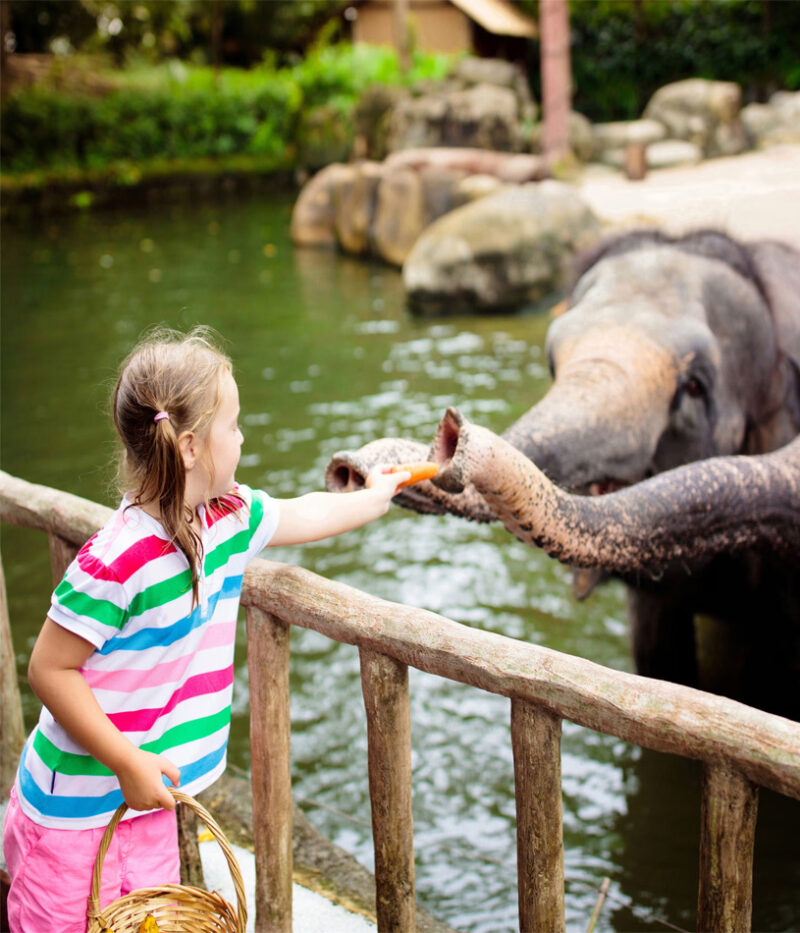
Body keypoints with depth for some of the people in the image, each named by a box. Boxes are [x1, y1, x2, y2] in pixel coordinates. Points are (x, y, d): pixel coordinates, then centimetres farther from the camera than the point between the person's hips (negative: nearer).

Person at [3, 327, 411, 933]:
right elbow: (50, 669, -21)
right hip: (78, 808, -7)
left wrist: (375, 496, 34)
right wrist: (129, 763, -21)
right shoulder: (118, 561, -27)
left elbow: (306, 516, 18)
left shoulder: (226, 516, -2)